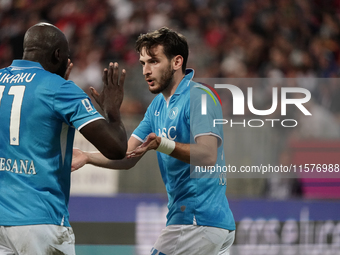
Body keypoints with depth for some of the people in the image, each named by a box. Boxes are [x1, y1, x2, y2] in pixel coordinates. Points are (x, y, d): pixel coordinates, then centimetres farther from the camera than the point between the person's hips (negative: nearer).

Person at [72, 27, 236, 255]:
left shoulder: (199, 97, -13)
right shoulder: (159, 105, 16)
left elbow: (208, 156, -26)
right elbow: (127, 157, 12)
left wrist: (162, 145, -40)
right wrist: (87, 157, -5)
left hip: (199, 222, -9)